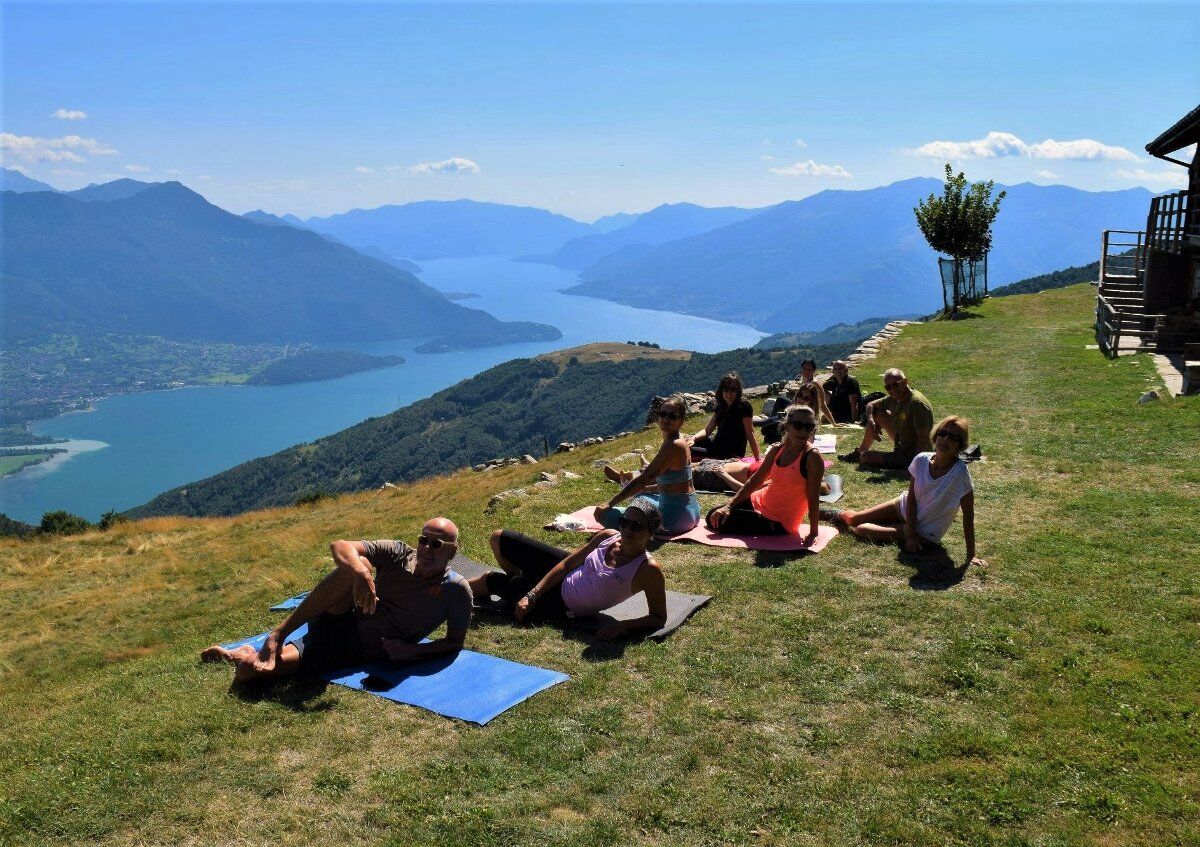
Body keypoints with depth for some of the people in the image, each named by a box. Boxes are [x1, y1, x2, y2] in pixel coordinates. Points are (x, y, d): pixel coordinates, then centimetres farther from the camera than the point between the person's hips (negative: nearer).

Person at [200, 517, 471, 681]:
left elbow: (455, 642, 1)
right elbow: (340, 546, -14)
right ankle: (278, 636, -20)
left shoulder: (456, 590, -6)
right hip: (339, 622, 2)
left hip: (357, 655, -2)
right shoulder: (398, 554, -4)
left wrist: (412, 650, -15)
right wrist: (361, 574, -35)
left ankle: (245, 656, 10)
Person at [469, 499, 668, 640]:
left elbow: (659, 618, -20)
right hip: (562, 575, 5)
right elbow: (567, 564, -6)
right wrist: (532, 595, -12)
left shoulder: (649, 570, -28)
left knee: (491, 581, 6)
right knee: (499, 538, 10)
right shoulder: (608, 537, -13)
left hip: (563, 605, -4)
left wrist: (622, 626, -34)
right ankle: (520, 580, 41)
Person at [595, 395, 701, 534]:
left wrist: (610, 504, -18)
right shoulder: (680, 441, 8)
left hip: (677, 516, -11)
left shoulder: (673, 446, -22)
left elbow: (643, 480, -22)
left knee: (608, 515, -15)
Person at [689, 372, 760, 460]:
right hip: (717, 444, 8)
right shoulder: (721, 406, 8)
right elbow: (707, 430, 5)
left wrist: (757, 459, -18)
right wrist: (694, 438, -15)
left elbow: (750, 434, -15)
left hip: (732, 454, -8)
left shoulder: (743, 406, -14)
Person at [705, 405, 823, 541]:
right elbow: (756, 480, 2)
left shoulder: (812, 457, -23)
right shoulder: (777, 450, -4)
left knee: (718, 523, -6)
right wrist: (729, 505, -3)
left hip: (779, 523, -7)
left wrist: (813, 533, -22)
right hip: (759, 502, 7)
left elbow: (813, 498, -22)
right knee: (713, 517, 13)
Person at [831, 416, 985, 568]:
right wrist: (911, 534, -17)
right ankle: (841, 514, 41)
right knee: (853, 519, 5)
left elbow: (968, 516, -23)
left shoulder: (960, 472, -29)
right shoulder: (921, 460, -16)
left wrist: (971, 555, -22)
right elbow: (911, 498, -9)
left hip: (925, 532, -3)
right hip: (905, 508, 4)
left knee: (862, 530, -15)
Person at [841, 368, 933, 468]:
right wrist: (871, 421, -6)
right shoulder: (894, 399, -2)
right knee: (878, 414, 11)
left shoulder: (917, 403, -28)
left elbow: (923, 440, -30)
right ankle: (861, 450, 25)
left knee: (865, 457, -9)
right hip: (902, 446, 9)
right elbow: (870, 405, 14)